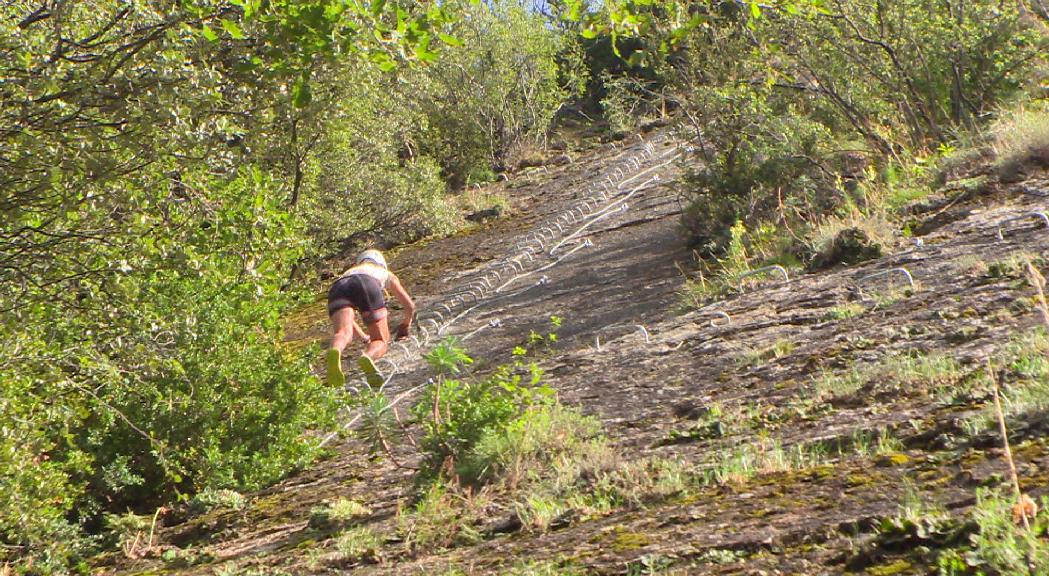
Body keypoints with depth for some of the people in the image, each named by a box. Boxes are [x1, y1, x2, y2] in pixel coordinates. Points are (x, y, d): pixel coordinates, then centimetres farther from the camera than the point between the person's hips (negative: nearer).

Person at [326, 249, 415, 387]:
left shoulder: (349, 271, 48)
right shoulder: (386, 274, 42)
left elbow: (345, 318, 57)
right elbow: (410, 306, 50)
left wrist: (364, 337, 69)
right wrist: (404, 327, 68)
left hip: (339, 287, 2)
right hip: (366, 287, -2)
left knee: (343, 333, -22)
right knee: (381, 342, 2)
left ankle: (334, 353, -60)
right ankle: (367, 357, -35)